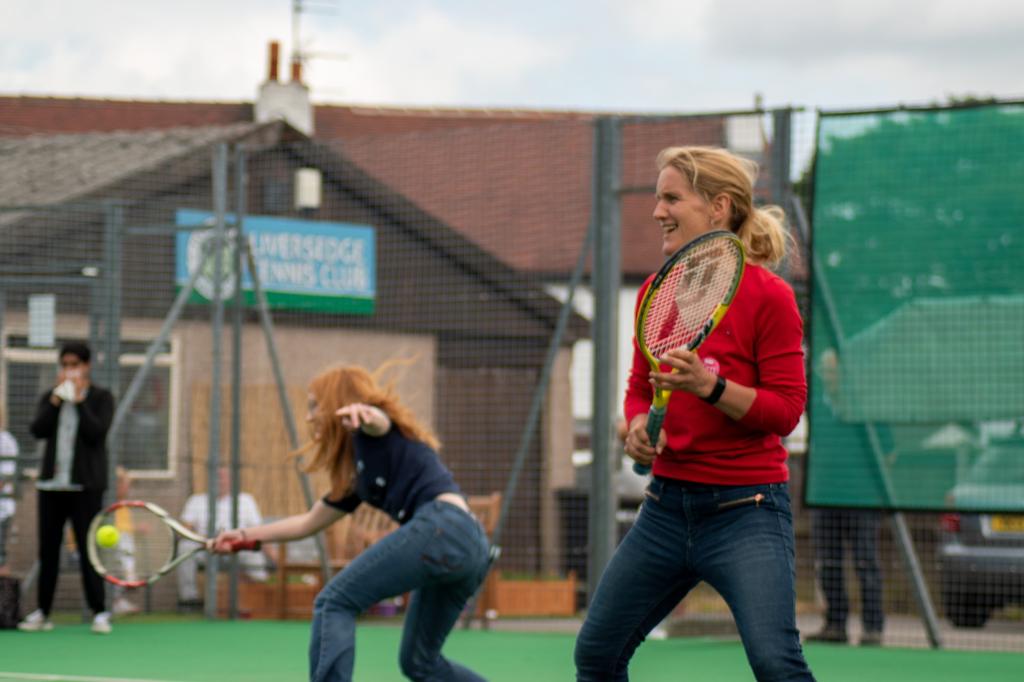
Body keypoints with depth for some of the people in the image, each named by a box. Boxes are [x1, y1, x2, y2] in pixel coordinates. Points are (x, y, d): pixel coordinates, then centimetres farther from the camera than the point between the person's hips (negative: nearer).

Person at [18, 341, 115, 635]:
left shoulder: (101, 397, 2)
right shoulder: (50, 397, 11)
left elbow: (96, 432, -12)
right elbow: (37, 430, -4)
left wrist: (78, 400, -12)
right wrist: (57, 399, -11)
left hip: (85, 485, -4)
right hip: (52, 483, 4)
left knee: (87, 548, -7)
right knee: (48, 549, 7)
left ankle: (99, 613, -5)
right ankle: (42, 613, 12)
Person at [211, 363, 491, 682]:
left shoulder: (372, 431, 7)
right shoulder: (357, 474, 31)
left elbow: (379, 420, -20)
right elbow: (308, 522, 41)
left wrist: (363, 412, -44)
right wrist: (245, 535, 44)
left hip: (441, 527, -9)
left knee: (334, 603, -7)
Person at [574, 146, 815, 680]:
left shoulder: (767, 295, -10)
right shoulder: (655, 292, 8)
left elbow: (785, 410, -11)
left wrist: (710, 385, -25)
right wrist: (637, 426, -3)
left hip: (745, 510, -7)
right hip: (668, 505, 7)